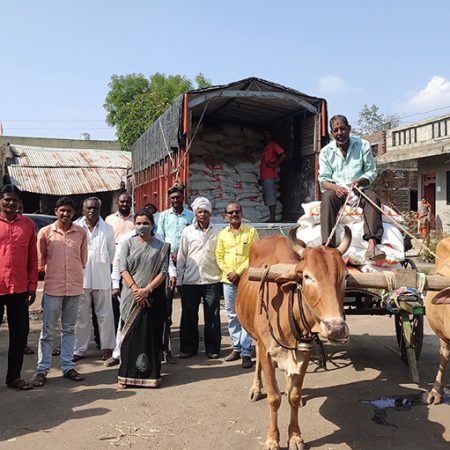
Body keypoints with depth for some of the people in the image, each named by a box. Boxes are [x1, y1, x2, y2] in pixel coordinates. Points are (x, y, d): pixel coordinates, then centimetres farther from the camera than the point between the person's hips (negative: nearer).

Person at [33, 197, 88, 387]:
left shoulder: (81, 232, 2)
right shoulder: (45, 232, -2)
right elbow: (40, 260, 6)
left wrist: (73, 273, 11)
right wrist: (52, 272, 9)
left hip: (74, 287, 2)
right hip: (53, 287, -2)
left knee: (69, 329, 12)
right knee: (47, 330, 3)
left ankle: (67, 367, 20)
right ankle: (42, 370, 13)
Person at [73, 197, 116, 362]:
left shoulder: (107, 229, 4)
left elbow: (112, 253, 9)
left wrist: (102, 267, 5)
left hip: (102, 278, 0)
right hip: (81, 278, 0)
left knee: (105, 314, 6)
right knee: (81, 315, 8)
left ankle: (107, 346, 18)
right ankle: (79, 349, 17)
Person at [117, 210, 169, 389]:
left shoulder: (160, 246, 6)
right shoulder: (128, 244, 7)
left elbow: (163, 272, -1)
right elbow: (123, 269, -2)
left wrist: (146, 290, -13)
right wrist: (135, 290, -14)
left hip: (153, 297, 0)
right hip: (131, 297, 0)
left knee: (151, 334, 2)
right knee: (130, 334, 1)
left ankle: (151, 373, 11)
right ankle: (126, 374, 9)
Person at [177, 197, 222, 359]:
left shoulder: (217, 232, 3)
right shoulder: (188, 231, 4)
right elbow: (181, 257, 6)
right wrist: (179, 280, 4)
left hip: (212, 280, 0)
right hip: (190, 281, 1)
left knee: (212, 316, 5)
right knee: (189, 316, 8)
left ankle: (212, 348, 17)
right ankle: (188, 347, 21)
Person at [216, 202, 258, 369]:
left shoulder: (251, 232, -1)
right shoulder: (223, 234, 11)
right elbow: (219, 256, 11)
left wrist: (239, 272, -12)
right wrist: (229, 273, -4)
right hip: (228, 280, 4)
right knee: (232, 315, 10)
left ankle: (246, 353, -1)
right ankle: (236, 348, 21)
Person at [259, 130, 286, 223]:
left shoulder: (273, 145, 1)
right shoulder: (265, 147, 25)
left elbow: (283, 155, -11)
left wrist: (274, 165, -14)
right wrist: (261, 177, 20)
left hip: (270, 176, -9)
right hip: (264, 176, 9)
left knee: (270, 195, -14)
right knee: (266, 196, 7)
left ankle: (272, 217, -17)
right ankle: (272, 217, 8)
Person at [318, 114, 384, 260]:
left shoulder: (363, 145, 8)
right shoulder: (326, 151, 7)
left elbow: (371, 171, 7)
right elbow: (323, 179, 2)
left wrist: (360, 181, -16)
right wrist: (335, 187, -22)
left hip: (358, 190, 1)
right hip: (336, 189, -1)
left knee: (372, 198, -31)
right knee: (327, 198, -34)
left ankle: (372, 245, -44)